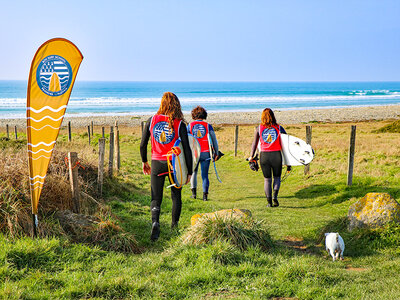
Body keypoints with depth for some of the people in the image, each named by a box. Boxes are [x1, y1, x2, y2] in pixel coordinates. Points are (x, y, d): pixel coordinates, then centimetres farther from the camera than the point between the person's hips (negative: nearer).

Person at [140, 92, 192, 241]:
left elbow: (143, 144, 3)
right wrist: (189, 171, -2)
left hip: (157, 163, 1)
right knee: (176, 196, 18)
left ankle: (155, 222, -20)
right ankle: (174, 227, 23)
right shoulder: (179, 124, -8)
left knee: (156, 198, 6)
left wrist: (144, 161, 19)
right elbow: (187, 149, -10)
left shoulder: (152, 120, -1)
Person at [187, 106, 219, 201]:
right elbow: (214, 140, 2)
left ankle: (194, 191, 8)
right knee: (205, 174, 5)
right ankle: (205, 194, -3)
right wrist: (216, 153, 10)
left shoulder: (190, 125, 3)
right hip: (205, 153, 0)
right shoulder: (208, 126, 2)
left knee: (193, 172, 19)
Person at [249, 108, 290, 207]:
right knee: (277, 177, 15)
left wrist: (251, 156, 18)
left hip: (264, 156, 1)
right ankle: (275, 196, -6)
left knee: (267, 179, 11)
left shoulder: (259, 128, 3)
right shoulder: (279, 128, 2)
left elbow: (254, 144, 7)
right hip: (276, 155, -1)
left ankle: (269, 201, 7)